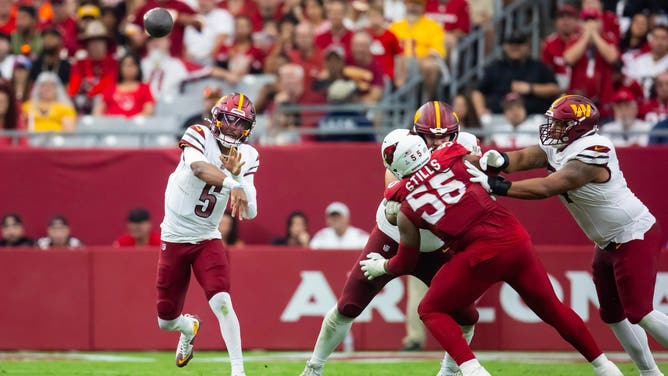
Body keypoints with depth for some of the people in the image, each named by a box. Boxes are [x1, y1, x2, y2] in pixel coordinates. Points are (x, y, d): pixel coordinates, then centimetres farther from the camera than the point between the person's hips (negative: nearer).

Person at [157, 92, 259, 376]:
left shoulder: (247, 158, -4)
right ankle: (189, 327, 46)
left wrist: (236, 175, -26)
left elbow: (250, 213, -12)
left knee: (221, 303, -22)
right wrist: (231, 183, -56)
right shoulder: (199, 136, -15)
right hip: (174, 238, -1)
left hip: (207, 240, 1)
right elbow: (198, 167, -39)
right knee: (166, 319, 9)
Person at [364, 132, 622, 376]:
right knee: (551, 308, 22)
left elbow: (406, 263, 18)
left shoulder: (405, 211, 5)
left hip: (482, 255, -4)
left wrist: (381, 267, 37)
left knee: (431, 311, 13)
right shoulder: (455, 159, 7)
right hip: (516, 240, 4)